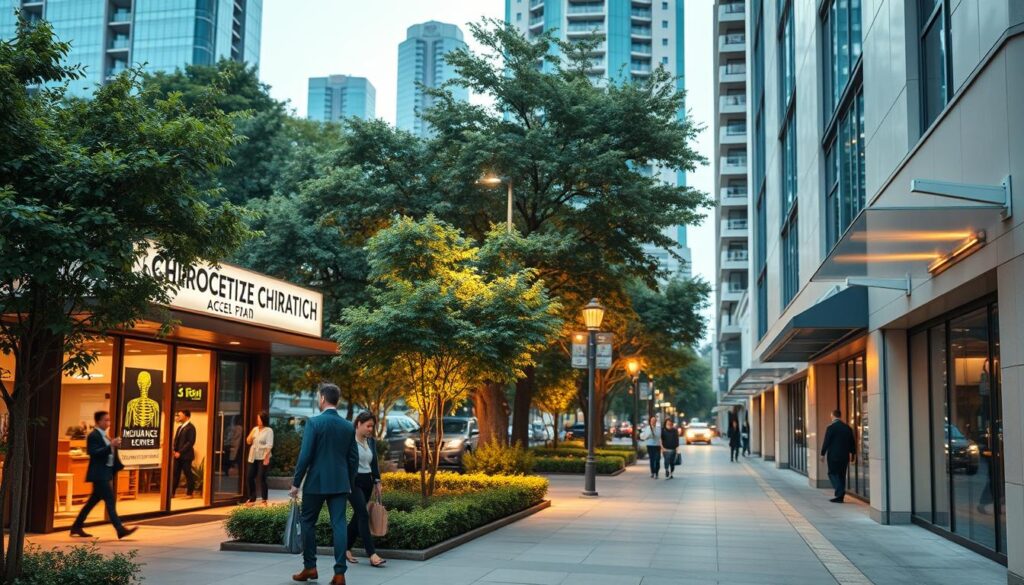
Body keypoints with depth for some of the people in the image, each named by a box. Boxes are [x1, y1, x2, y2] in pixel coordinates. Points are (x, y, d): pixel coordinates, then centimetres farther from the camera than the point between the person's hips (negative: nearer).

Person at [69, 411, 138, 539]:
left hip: (105, 474, 10)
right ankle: (120, 529, -13)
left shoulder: (104, 436, 17)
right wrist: (110, 445, -29)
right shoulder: (93, 436, -12)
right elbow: (94, 453, -24)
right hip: (99, 474, -10)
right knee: (110, 500, -12)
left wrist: (115, 446, 6)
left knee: (93, 501, 15)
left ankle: (76, 527, 24)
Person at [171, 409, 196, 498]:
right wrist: (174, 450, 2)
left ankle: (189, 493, 8)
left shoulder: (190, 427, -10)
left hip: (186, 455, -8)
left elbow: (191, 442, -16)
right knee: (175, 474, 7)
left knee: (188, 474, 0)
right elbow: (176, 440, 20)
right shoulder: (180, 427, 16)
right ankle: (172, 492, 12)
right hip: (178, 455, 8)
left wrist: (180, 452, -18)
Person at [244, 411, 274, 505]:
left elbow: (269, 445, -12)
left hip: (263, 458, -6)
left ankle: (264, 500, -1)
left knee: (262, 478, -7)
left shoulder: (269, 430, -6)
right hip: (253, 457, 6)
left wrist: (266, 457, -20)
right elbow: (248, 442, 13)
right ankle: (252, 498, 19)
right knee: (249, 477, 6)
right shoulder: (255, 429, 11)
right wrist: (251, 434, -5)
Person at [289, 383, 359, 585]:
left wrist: (296, 483, -5)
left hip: (316, 482, -4)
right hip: (340, 483, 4)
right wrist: (349, 483, 18)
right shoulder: (349, 426, 5)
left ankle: (309, 567, 17)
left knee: (308, 523, 12)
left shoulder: (314, 422, -10)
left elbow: (305, 455, -12)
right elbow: (354, 459, 8)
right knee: (339, 525, 2)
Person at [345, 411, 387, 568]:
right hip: (353, 482, -7)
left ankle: (346, 549, 25)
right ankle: (373, 555, -18)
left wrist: (377, 482, 13)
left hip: (367, 482, 7)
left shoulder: (371, 441, 9)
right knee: (364, 516, -14)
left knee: (358, 516, 11)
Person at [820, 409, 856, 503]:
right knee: (841, 475, 11)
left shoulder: (831, 428, -12)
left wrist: (823, 453, -1)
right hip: (845, 456, 6)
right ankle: (840, 496, 13)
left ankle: (840, 491, -16)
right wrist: (852, 453, 24)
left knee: (832, 474, 2)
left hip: (833, 456, -6)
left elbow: (826, 442, -10)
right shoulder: (848, 428, 6)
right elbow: (852, 443, 13)